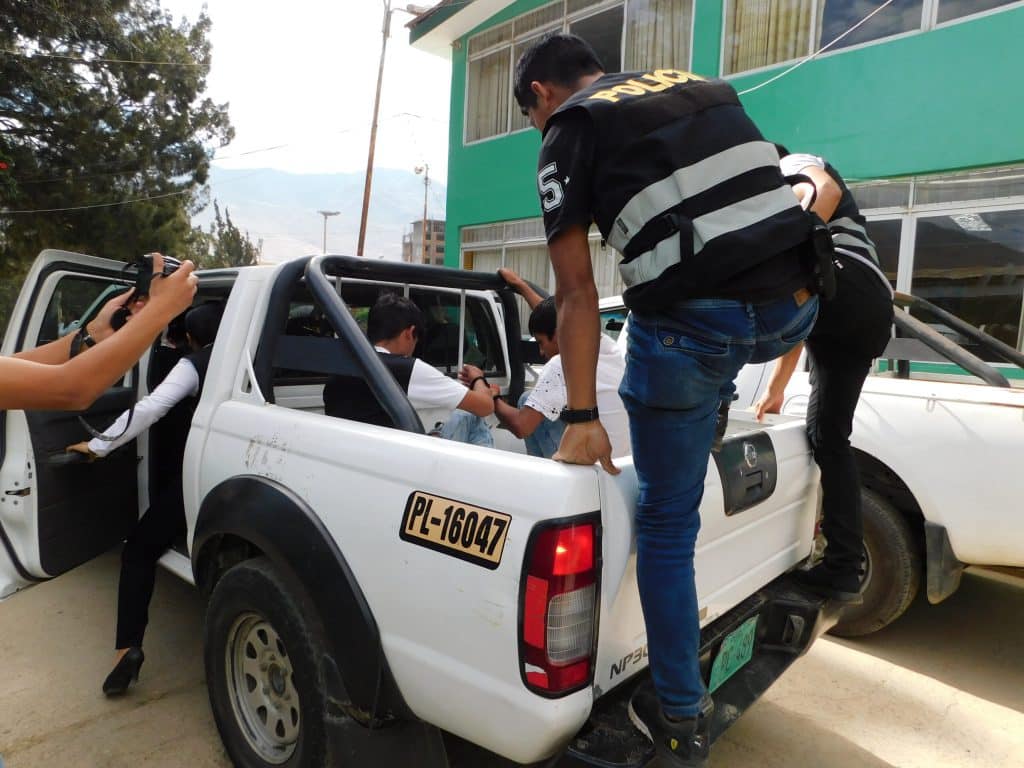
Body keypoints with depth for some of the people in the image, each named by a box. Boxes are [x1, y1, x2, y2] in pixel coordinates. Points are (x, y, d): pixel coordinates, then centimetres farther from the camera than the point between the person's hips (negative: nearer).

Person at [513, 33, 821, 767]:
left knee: (667, 521, 10)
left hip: (696, 323, -5)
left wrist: (582, 418, -1)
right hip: (793, 306, 6)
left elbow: (577, 291, -2)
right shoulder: (707, 88, 23)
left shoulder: (567, 136, 6)